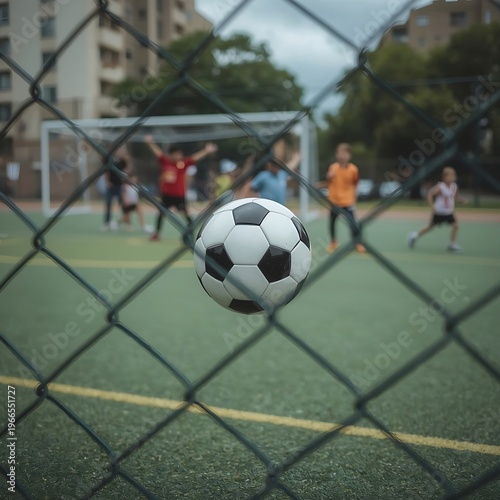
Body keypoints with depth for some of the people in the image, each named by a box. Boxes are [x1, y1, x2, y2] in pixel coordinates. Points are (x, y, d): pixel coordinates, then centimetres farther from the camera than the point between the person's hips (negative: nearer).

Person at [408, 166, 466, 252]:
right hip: (439, 212, -5)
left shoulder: (454, 186, 0)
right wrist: (432, 206, -27)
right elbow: (429, 194, -21)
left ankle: (452, 244, 7)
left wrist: (462, 200, -4)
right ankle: (415, 235, 27)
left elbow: (455, 197, 14)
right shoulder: (440, 187, -20)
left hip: (449, 212, 5)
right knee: (430, 226, 6)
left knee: (455, 225, -6)